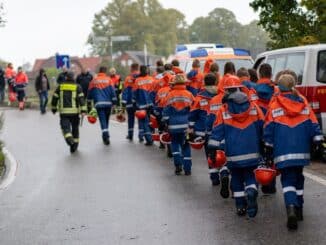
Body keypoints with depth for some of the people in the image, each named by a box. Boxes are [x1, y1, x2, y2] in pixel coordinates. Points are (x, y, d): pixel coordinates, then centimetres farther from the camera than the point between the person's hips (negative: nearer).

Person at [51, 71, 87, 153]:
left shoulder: (60, 86, 7)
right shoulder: (77, 87, 2)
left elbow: (55, 98, 9)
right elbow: (81, 99, -8)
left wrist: (54, 109, 20)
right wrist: (83, 111, -11)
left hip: (63, 112, 0)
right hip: (74, 112, 0)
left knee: (65, 127, -4)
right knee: (75, 128, 14)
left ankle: (69, 138, -33)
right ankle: (75, 144, 18)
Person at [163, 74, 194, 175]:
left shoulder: (170, 95, -3)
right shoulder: (189, 95, -1)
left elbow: (166, 111, 0)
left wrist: (166, 123, 10)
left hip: (174, 125, -1)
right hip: (186, 125, 1)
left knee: (175, 144, 15)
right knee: (186, 146, 9)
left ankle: (178, 164, 0)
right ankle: (187, 169, 7)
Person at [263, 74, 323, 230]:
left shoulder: (274, 106, -4)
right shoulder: (304, 104, 5)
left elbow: (268, 131, 0)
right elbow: (314, 126, 3)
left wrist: (268, 150, 9)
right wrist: (319, 143, 7)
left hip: (283, 152, -3)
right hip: (301, 151, 3)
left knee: (288, 180, -1)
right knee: (298, 178, 19)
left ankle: (291, 208, -25)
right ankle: (298, 209, 26)